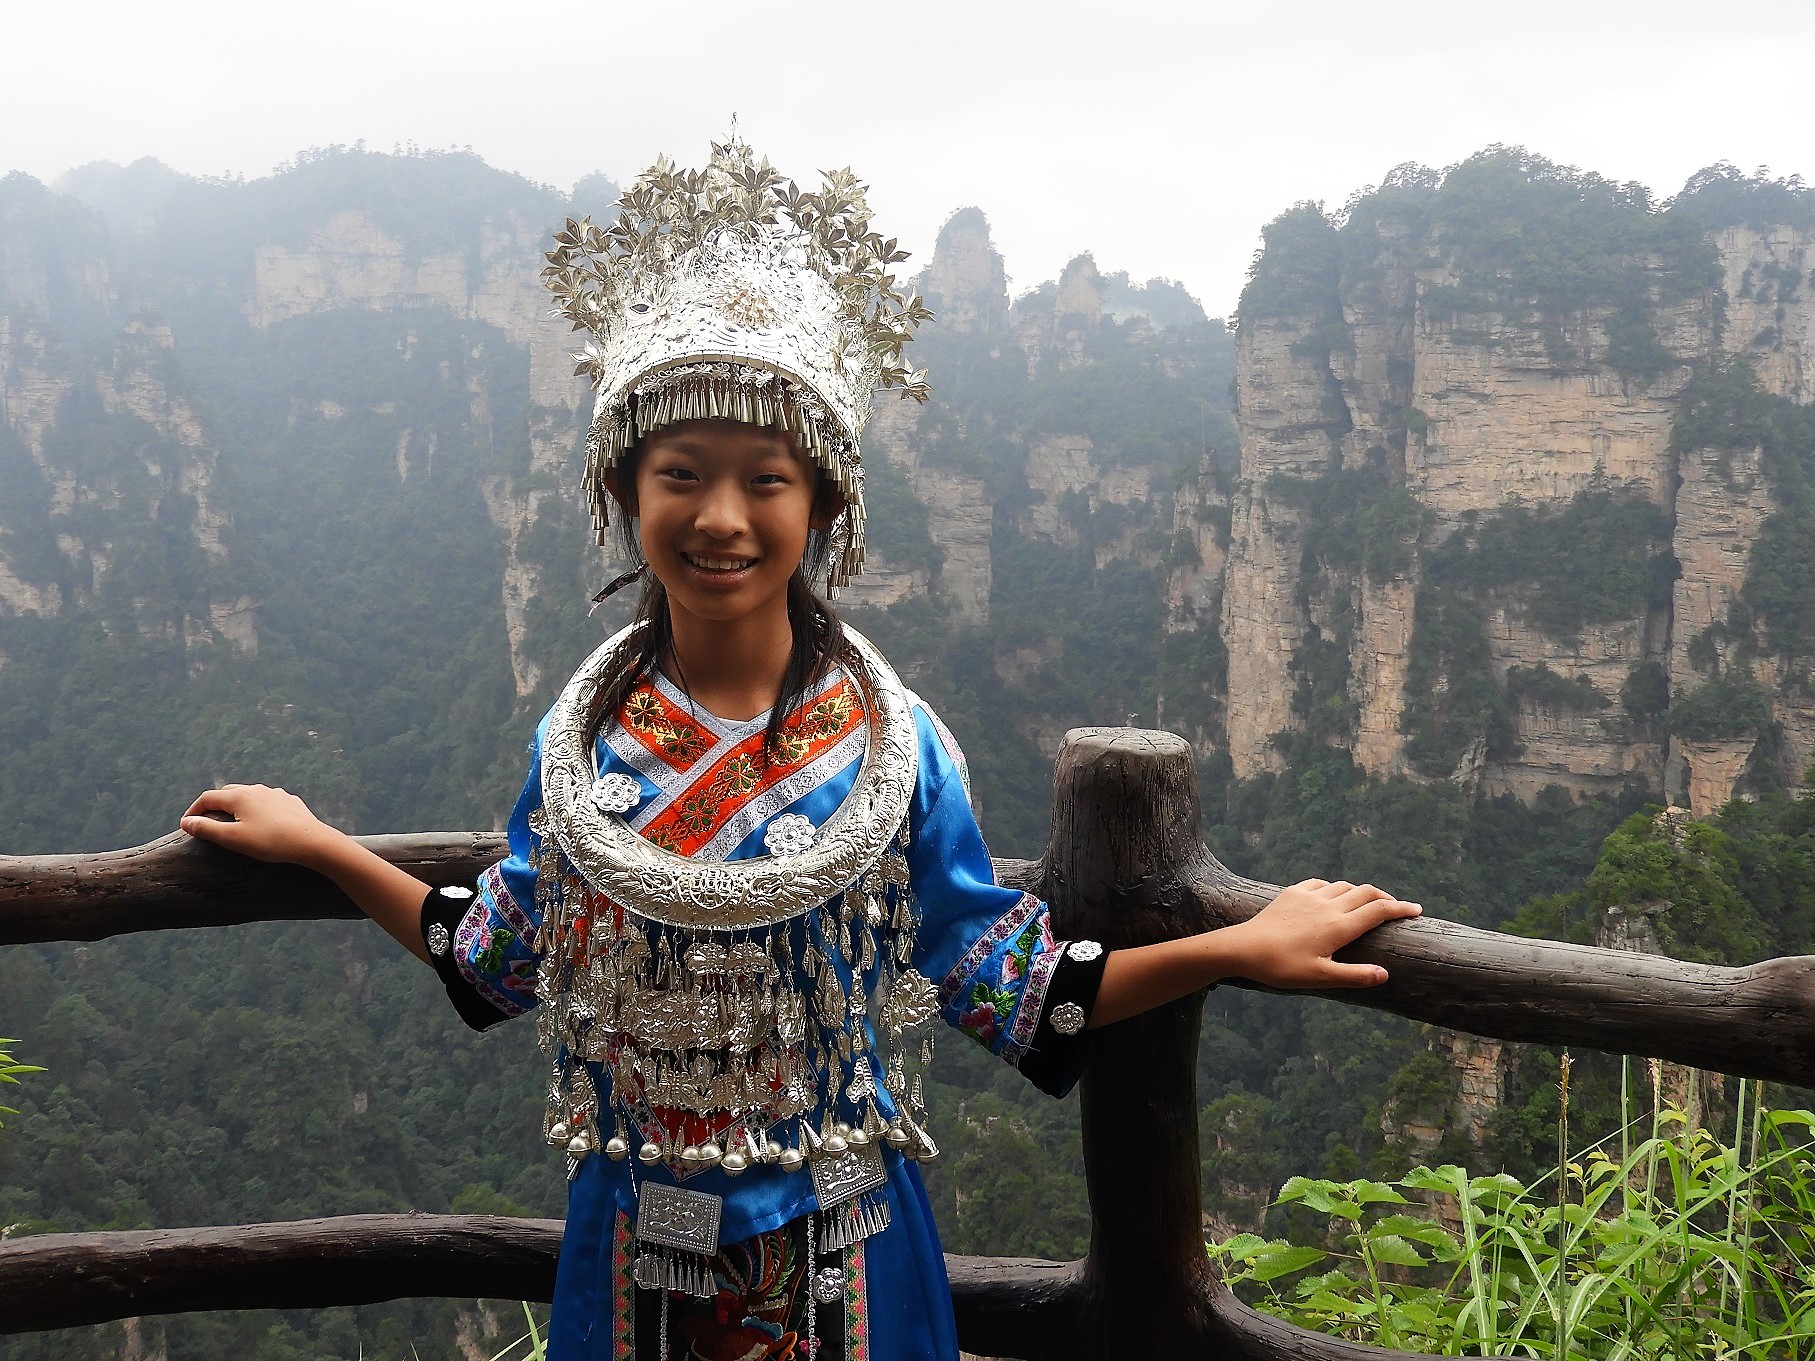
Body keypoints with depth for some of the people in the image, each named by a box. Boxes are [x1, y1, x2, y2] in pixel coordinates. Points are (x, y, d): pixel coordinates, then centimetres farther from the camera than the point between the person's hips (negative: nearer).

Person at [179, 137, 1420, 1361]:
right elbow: (503, 965, 7)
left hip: (843, 1251, -2)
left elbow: (1006, 987, -8)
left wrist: (1241, 948, -15)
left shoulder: (896, 743, -12)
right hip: (634, 1240, 2)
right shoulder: (581, 740, -6)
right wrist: (317, 846, 9)